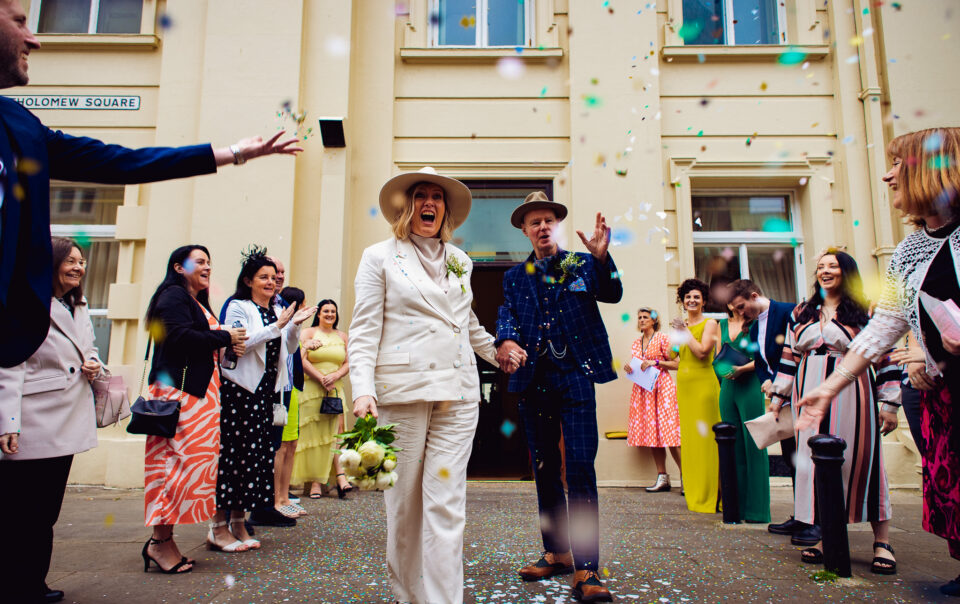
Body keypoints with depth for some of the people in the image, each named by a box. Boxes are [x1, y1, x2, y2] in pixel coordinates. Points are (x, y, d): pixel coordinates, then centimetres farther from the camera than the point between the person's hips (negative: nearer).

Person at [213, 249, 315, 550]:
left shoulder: (278, 310, 15)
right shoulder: (238, 307, -3)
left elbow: (289, 349, 15)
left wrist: (295, 325, -1)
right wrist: (277, 326, -19)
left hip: (266, 391, 7)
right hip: (239, 390, -6)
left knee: (258, 454, 8)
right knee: (232, 452, -3)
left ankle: (238, 523, 19)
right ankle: (218, 526, 8)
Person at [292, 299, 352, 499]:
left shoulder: (342, 336, 14)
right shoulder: (308, 333, 3)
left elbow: (348, 363, 11)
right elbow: (302, 360, -7)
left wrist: (336, 375, -8)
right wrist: (322, 379, -12)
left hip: (336, 390, 3)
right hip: (311, 390, -3)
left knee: (334, 433, -4)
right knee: (313, 435, -1)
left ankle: (340, 477, -8)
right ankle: (314, 482, 3)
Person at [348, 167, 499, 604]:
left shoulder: (459, 261, 18)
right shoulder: (380, 257, 6)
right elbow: (364, 330, -1)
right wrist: (363, 390, -12)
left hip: (458, 394, 3)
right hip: (401, 392, -2)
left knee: (446, 506, -2)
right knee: (404, 503, 7)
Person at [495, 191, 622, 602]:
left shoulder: (583, 264, 8)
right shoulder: (515, 277, 13)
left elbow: (612, 294, -6)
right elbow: (506, 315, 1)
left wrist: (602, 257, -24)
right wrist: (506, 341, -22)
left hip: (574, 375, -3)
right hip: (533, 379, 3)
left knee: (580, 467, -9)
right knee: (544, 469, 11)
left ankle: (586, 569, -1)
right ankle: (557, 552, 26)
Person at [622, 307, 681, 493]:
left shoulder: (662, 338, -1)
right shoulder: (636, 343, 15)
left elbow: (676, 364, -4)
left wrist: (655, 362, -14)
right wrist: (628, 369, 1)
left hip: (662, 387, -6)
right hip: (642, 390, 6)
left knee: (668, 431, -10)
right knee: (651, 432, 3)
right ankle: (662, 479, 8)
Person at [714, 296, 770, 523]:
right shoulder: (723, 324, 16)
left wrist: (742, 368, -20)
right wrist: (724, 371, 0)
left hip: (750, 387, -6)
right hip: (728, 387, 6)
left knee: (753, 445, -3)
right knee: (733, 447, 8)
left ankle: (756, 508, 6)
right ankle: (736, 506, 16)